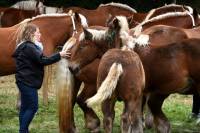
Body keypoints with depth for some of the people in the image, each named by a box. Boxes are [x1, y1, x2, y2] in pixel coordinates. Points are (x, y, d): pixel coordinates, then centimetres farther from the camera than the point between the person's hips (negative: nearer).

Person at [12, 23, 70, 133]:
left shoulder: (27, 46, 16)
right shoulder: (29, 47, -17)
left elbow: (38, 61, 17)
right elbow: (42, 60, -22)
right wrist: (59, 55, -18)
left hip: (26, 81, 11)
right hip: (28, 81, -11)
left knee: (25, 107, 12)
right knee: (33, 107, -7)